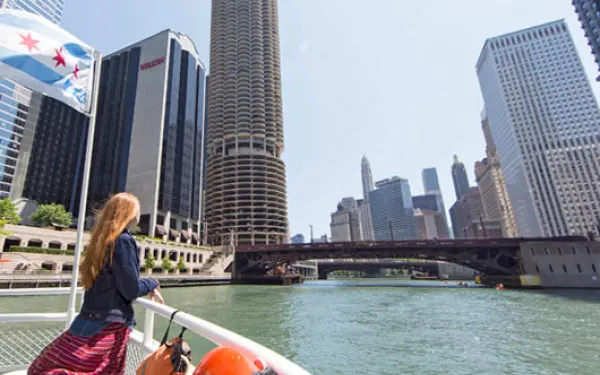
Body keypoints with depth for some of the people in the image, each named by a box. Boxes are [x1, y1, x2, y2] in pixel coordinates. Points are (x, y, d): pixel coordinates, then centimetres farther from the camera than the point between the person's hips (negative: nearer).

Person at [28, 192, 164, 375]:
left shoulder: (102, 239, 7)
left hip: (90, 320, 7)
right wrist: (152, 283, 3)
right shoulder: (124, 240, -16)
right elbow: (131, 290, -17)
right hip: (111, 324, -7)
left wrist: (147, 289, 16)